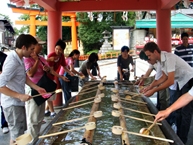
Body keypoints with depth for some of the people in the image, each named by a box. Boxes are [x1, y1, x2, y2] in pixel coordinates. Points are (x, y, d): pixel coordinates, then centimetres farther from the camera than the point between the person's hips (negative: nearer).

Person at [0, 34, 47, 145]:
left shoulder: (19, 59, 4)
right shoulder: (12, 62, -26)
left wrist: (37, 87, 7)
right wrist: (20, 96, -28)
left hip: (18, 102, 9)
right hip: (12, 104, -9)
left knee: (19, 133, 22)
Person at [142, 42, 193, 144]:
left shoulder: (169, 58, -28)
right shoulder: (161, 60, -1)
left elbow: (170, 81, -29)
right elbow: (164, 77, 8)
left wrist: (154, 90, -25)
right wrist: (151, 86, 0)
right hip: (181, 83, 10)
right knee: (177, 110, 13)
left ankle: (182, 141, 4)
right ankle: (178, 136, 24)